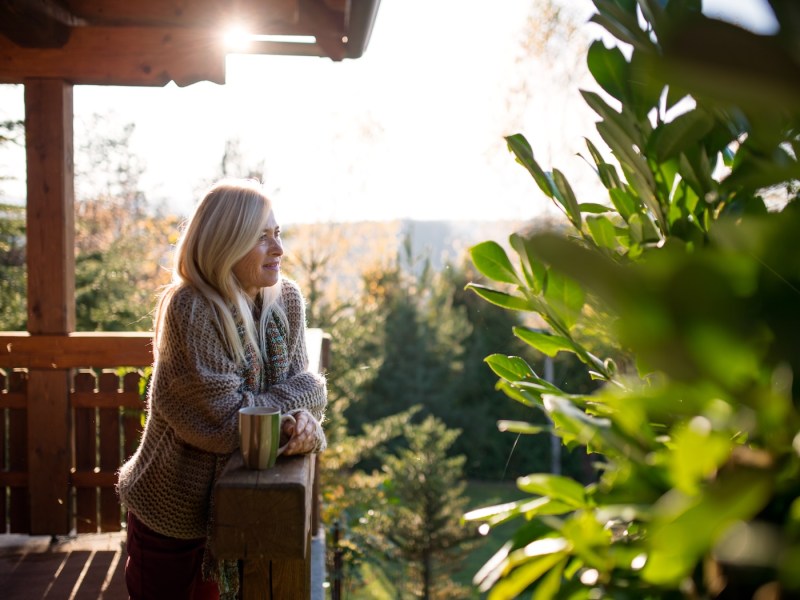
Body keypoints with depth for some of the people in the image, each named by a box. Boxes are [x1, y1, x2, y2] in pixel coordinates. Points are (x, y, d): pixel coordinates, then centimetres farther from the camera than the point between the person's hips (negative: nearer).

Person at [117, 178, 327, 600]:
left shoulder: (287, 300, -4)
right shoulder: (189, 309, -24)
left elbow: (302, 386, -3)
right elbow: (224, 422, -27)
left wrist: (306, 422, -26)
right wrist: (302, 393, -16)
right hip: (172, 517, -5)